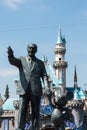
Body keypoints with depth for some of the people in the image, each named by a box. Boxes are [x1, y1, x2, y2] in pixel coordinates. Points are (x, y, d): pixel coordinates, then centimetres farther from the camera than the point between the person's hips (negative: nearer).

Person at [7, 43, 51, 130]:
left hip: (36, 90, 1)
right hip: (24, 90, -1)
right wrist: (10, 55, -31)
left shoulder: (40, 63, 17)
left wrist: (47, 87, -11)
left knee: (35, 112, 0)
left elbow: (44, 76, 8)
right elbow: (13, 61, -7)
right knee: (22, 111, -8)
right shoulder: (21, 60, 14)